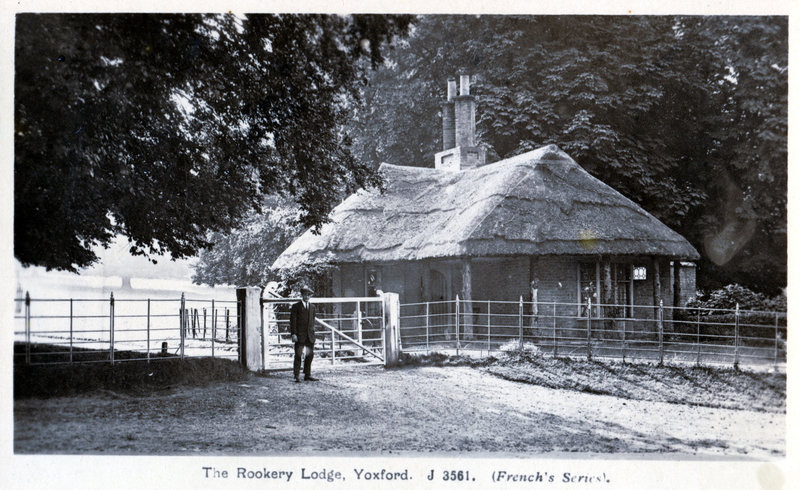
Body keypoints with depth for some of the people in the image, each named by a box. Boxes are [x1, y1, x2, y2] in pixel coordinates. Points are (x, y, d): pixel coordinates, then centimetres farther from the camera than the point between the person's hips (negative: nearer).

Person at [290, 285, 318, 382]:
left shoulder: (312, 307, 15)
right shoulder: (296, 306, 0)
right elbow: (292, 320, -6)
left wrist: (314, 320, 2)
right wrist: (293, 334, -13)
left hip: (310, 335, 5)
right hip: (299, 335, -5)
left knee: (310, 355, 7)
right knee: (298, 355, -4)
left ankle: (307, 375, 16)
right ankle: (296, 376, 0)